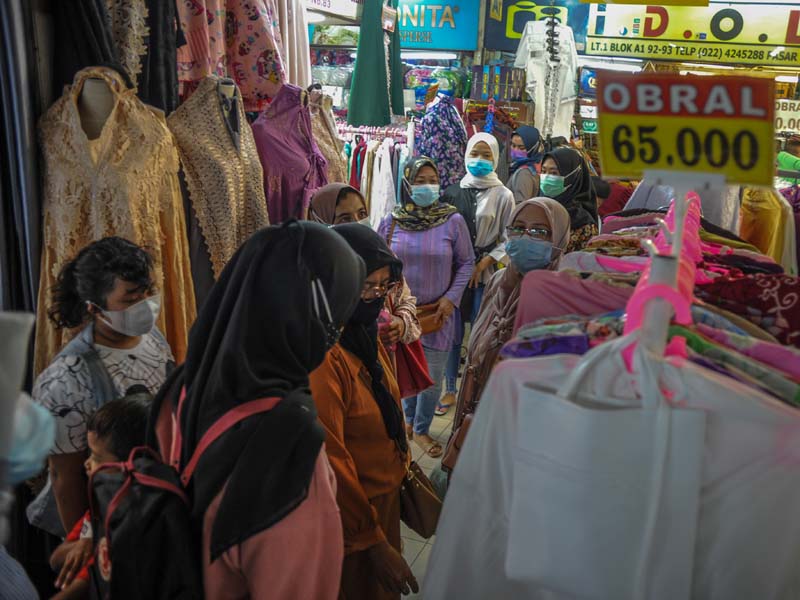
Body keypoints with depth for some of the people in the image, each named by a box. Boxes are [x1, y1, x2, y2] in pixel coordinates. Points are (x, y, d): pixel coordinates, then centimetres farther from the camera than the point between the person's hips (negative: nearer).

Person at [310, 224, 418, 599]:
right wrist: (373, 542, -20)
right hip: (350, 515, -8)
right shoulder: (323, 357, -30)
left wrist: (402, 470, 14)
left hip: (384, 498, 8)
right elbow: (331, 463, -27)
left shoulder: (364, 333, -1)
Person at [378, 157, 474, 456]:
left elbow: (466, 262, 0)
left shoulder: (453, 220, -8)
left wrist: (451, 297, -8)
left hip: (438, 311, -1)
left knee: (433, 375, 5)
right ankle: (409, 418, 41)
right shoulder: (392, 221, -3)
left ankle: (421, 430, 26)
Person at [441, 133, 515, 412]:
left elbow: (508, 239, 0)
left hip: (485, 272, -2)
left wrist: (485, 262, -10)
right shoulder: (453, 191, 6)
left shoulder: (503, 196, 1)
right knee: (453, 331, 6)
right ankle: (450, 390, 19)